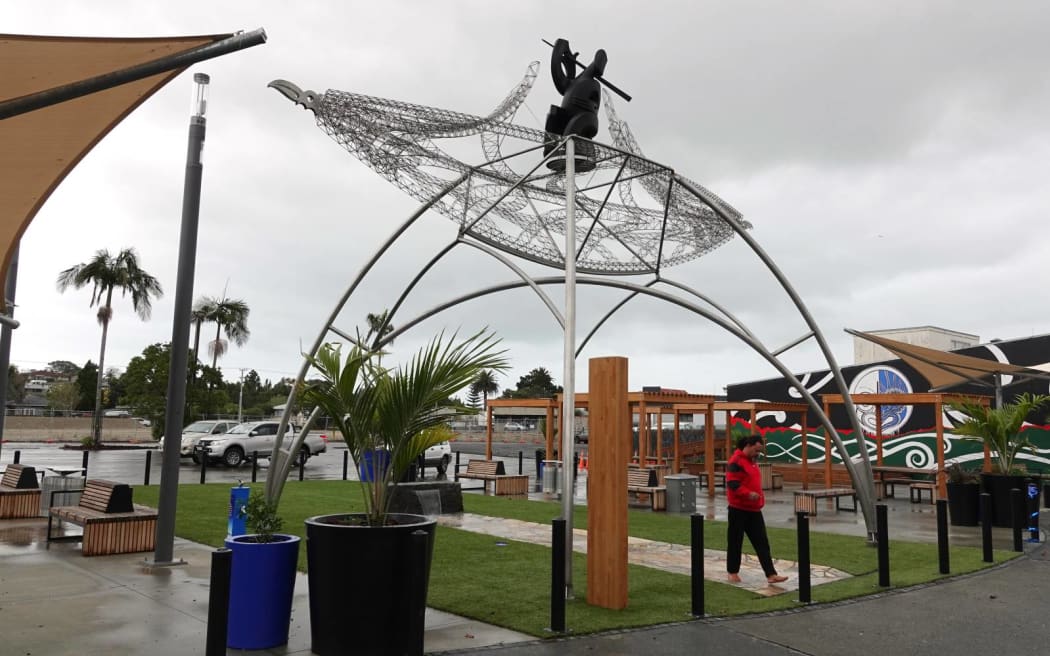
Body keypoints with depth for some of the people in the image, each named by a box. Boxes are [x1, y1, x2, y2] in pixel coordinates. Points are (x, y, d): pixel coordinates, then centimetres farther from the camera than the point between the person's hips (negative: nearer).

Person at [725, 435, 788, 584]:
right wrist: (748, 494, -32)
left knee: (762, 543, 3)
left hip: (753, 509, 9)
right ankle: (733, 572, 17)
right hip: (739, 510, -9)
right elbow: (732, 484, -23)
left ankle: (771, 574, 2)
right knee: (735, 542, 4)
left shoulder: (751, 461, 15)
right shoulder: (736, 461, -15)